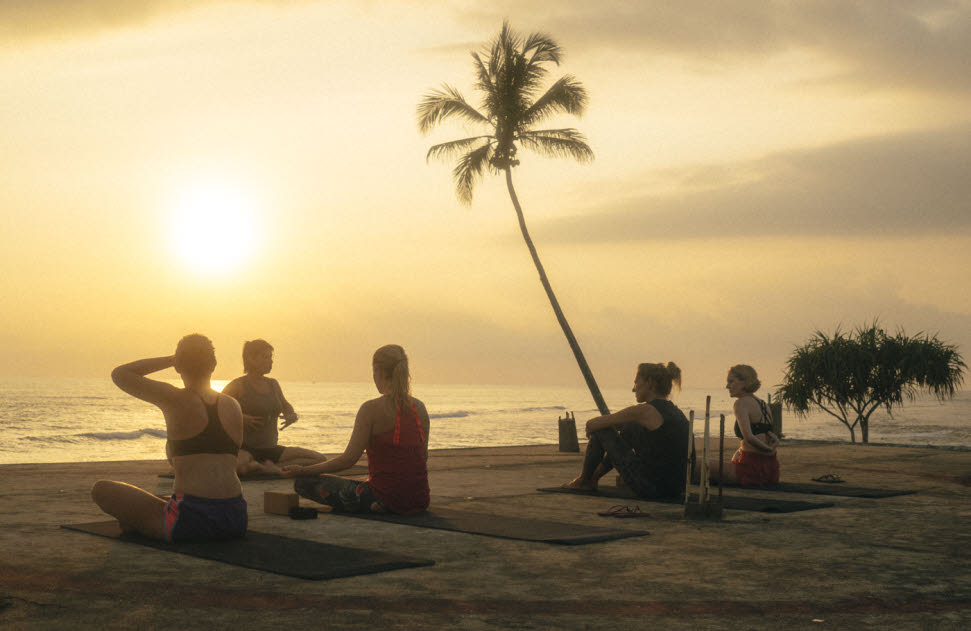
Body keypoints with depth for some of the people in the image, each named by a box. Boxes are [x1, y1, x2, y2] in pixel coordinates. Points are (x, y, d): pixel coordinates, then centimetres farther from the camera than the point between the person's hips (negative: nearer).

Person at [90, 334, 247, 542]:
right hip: (235, 521, 5)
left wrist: (169, 359, 8)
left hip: (191, 520, -4)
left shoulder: (176, 400, -5)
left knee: (101, 489, 6)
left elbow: (119, 374, 6)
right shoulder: (232, 406, 10)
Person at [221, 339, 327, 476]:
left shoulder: (273, 384, 13)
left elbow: (285, 406, 30)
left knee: (321, 460, -9)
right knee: (239, 465, -45)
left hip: (271, 449, 6)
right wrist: (240, 418, -20)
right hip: (244, 449, -6)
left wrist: (292, 415, 7)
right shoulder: (238, 386, -5)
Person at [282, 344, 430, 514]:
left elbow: (348, 459, -17)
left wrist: (302, 471, -8)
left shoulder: (372, 409, -14)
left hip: (385, 499, -7)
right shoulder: (420, 408, 3)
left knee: (303, 483, 1)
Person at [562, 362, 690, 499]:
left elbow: (591, 424, -3)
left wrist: (591, 428, 21)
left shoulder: (645, 411, -13)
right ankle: (594, 476, 38)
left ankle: (583, 481, 27)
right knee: (630, 428, 26)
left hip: (652, 490, -8)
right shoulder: (675, 411, 11)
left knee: (601, 431, 5)